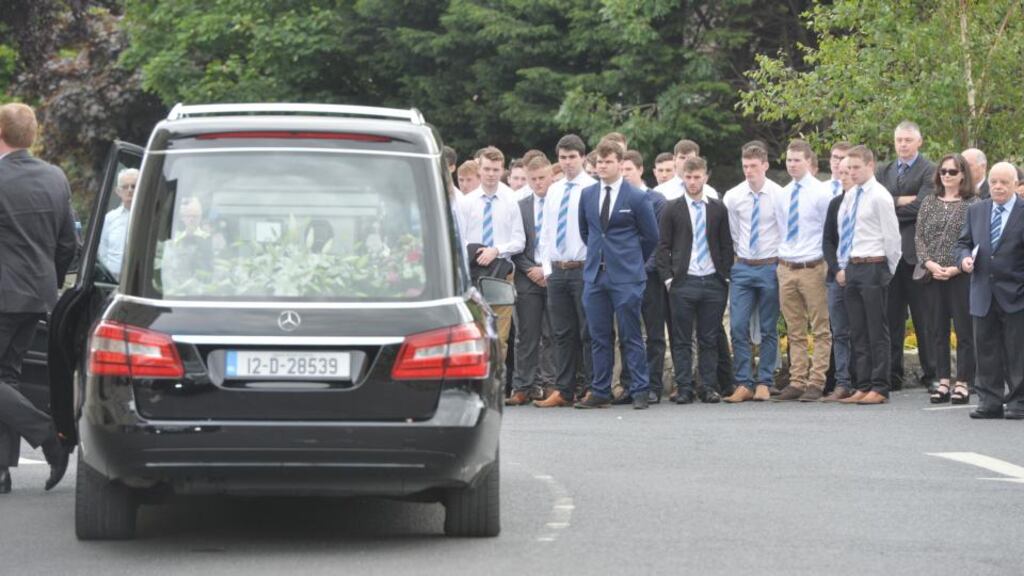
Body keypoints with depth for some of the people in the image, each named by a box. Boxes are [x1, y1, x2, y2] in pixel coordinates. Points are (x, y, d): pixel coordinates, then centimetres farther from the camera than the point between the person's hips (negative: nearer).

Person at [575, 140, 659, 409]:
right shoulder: (587, 195, 10)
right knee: (599, 337, 6)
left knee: (631, 336, -2)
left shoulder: (637, 197, -4)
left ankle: (639, 392, 1)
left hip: (626, 277, -4)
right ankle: (600, 392, 10)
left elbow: (651, 236, 4)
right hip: (595, 275, 4)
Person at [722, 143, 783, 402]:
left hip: (770, 267, -2)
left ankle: (763, 383, 10)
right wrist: (739, 256, 8)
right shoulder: (733, 197, 1)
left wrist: (781, 261, 1)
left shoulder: (779, 195, -7)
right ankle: (744, 384, 0)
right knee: (738, 327, -5)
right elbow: (732, 233, 10)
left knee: (769, 329, 4)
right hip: (742, 267, 2)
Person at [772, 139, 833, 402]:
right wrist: (782, 255, 11)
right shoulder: (782, 195, 10)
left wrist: (829, 265, -3)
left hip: (812, 268, -5)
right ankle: (797, 381, 13)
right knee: (794, 331, 9)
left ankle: (816, 383, 1)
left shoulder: (820, 193, -6)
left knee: (821, 330, -1)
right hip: (786, 268, 5)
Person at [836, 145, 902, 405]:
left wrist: (887, 271, -4)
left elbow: (892, 237, -8)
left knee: (877, 332, -4)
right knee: (858, 332, 10)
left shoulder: (880, 197, -9)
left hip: (873, 267, -8)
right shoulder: (849, 197, 13)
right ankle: (863, 386, 14)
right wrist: (842, 266, 12)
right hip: (852, 267, 8)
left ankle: (879, 388, -2)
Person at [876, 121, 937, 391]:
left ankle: (931, 372, 3)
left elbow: (921, 206, -13)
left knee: (923, 315, -1)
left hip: (916, 251, -5)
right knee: (892, 315, 6)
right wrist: (901, 201, -9)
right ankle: (892, 373, 10)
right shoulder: (884, 172, 17)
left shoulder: (929, 171, -1)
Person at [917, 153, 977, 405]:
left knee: (964, 330, -3)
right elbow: (919, 237, 8)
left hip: (961, 274, -4)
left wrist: (956, 268, -14)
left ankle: (963, 383, 1)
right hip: (932, 276, 4)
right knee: (938, 329, 6)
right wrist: (929, 264, -7)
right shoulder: (929, 203, 11)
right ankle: (943, 381, 11)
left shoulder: (972, 205, -1)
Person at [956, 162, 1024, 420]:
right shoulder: (976, 211, 12)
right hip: (984, 294, 4)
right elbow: (963, 242, 17)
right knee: (986, 350, 7)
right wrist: (964, 258, -5)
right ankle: (989, 401, 13)